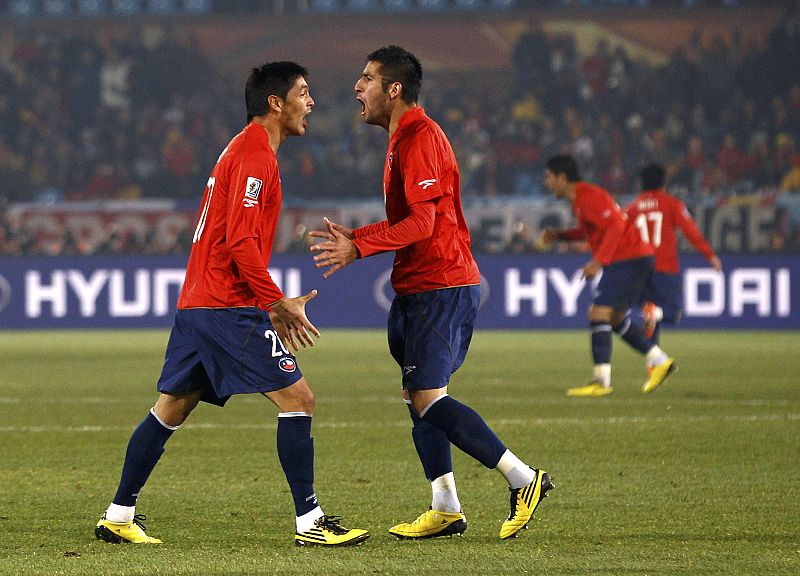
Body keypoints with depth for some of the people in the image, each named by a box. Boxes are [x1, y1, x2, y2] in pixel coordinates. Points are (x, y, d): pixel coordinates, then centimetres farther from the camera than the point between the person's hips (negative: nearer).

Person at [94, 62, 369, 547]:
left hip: (197, 305, 10)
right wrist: (278, 303, -17)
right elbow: (240, 242, -21)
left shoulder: (242, 150, 21)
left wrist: (271, 307, 21)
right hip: (229, 308, -10)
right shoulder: (256, 155, -12)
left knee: (171, 410, 13)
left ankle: (119, 517, 17)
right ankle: (310, 522, -9)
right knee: (297, 398, -9)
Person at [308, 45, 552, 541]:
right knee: (418, 396, 10)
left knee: (428, 398, -15)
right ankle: (446, 509, 12)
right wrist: (353, 237, 15)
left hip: (441, 287, -11)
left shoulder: (419, 138, -15)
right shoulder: (403, 138, 19)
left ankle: (524, 478, -13)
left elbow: (422, 222, -22)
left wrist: (358, 248, -22)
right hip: (419, 287, 11)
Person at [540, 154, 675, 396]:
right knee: (616, 317, 18)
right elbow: (589, 230, 28)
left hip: (629, 260, -11)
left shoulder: (588, 197, -16)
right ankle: (660, 360, 21)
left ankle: (602, 381, -15)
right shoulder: (579, 198, 15)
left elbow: (616, 226, -24)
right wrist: (558, 235, 13)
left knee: (598, 313, -14)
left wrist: (598, 262, -26)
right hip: (636, 258, 11)